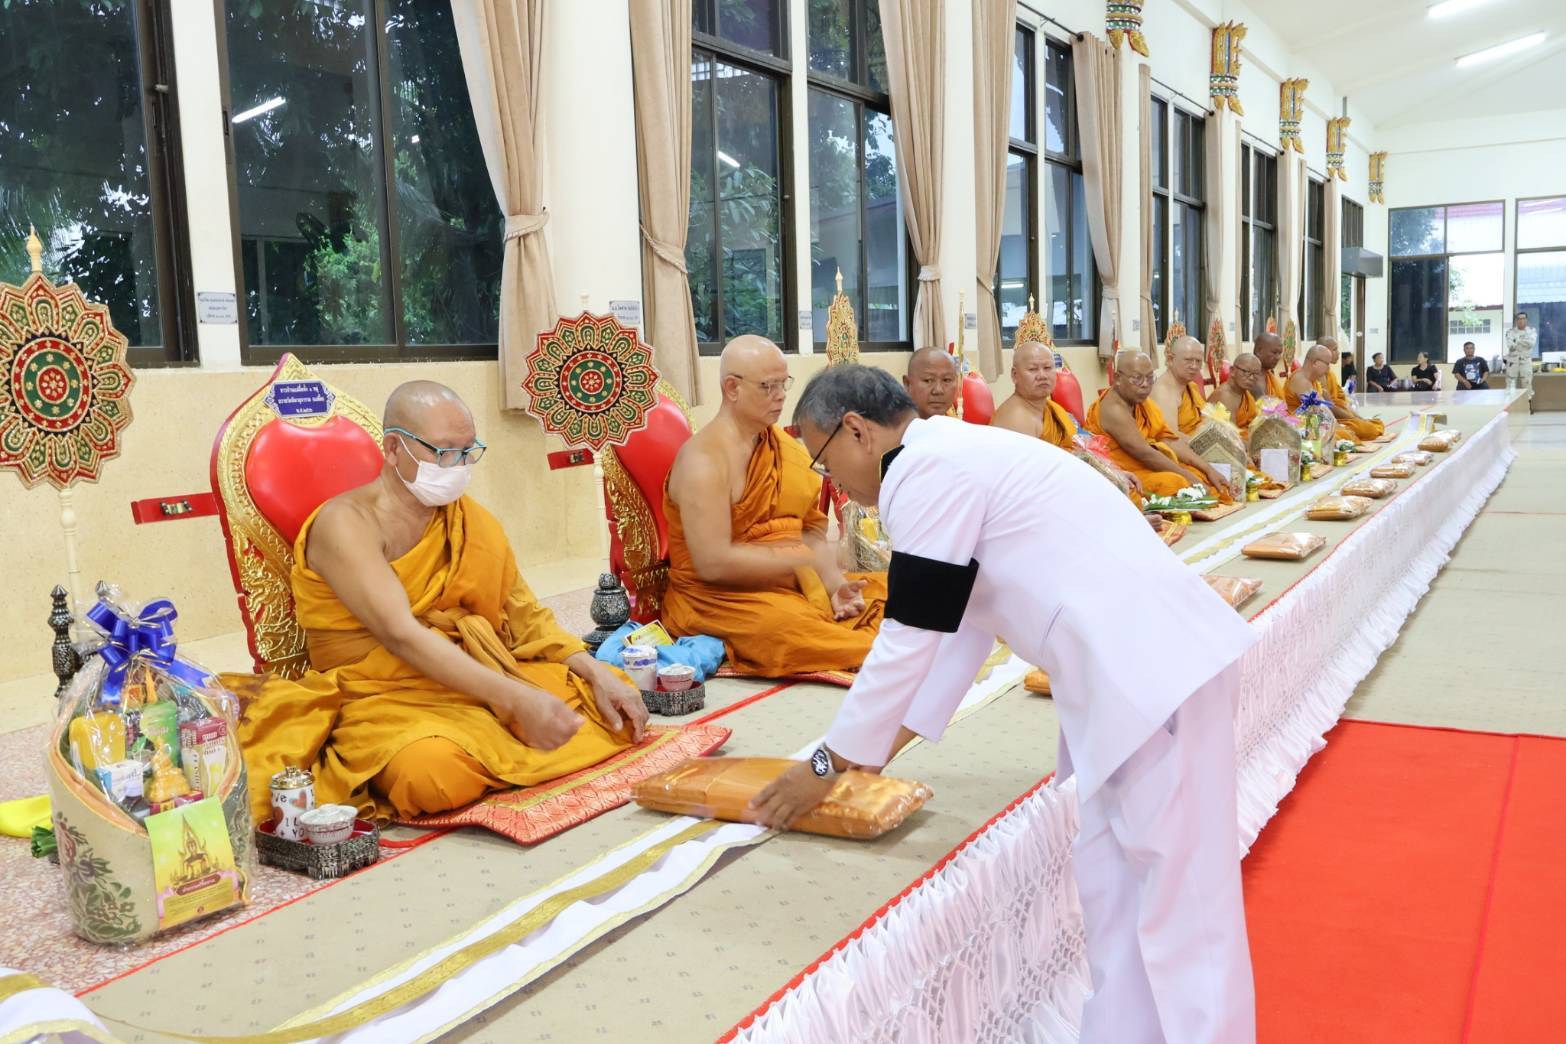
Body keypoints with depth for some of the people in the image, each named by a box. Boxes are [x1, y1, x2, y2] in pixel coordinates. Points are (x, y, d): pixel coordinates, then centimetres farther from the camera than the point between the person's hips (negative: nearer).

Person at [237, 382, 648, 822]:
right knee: (435, 768, -39)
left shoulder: (467, 520, 10)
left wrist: (595, 673, -10)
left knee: (619, 709, -9)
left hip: (478, 681, 7)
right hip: (384, 700, -6)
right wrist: (517, 699, -36)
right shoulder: (346, 522, -13)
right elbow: (402, 635, -26)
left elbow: (525, 615, 8)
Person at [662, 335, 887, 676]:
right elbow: (713, 563, -22)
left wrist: (835, 582, -10)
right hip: (717, 598, -8)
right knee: (786, 626, -36)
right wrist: (808, 557, -18)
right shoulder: (703, 459, -14)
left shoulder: (784, 445, 10)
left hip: (794, 586, 8)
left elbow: (811, 529, 10)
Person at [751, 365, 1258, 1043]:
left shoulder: (927, 471, -12)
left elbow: (910, 638, -11)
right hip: (1145, 659, 10)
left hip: (1152, 669, -10)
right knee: (1111, 878, 15)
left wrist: (829, 764, 0)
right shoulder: (952, 457, 19)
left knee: (1178, 897, -3)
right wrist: (887, 741, 22)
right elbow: (957, 621, 22)